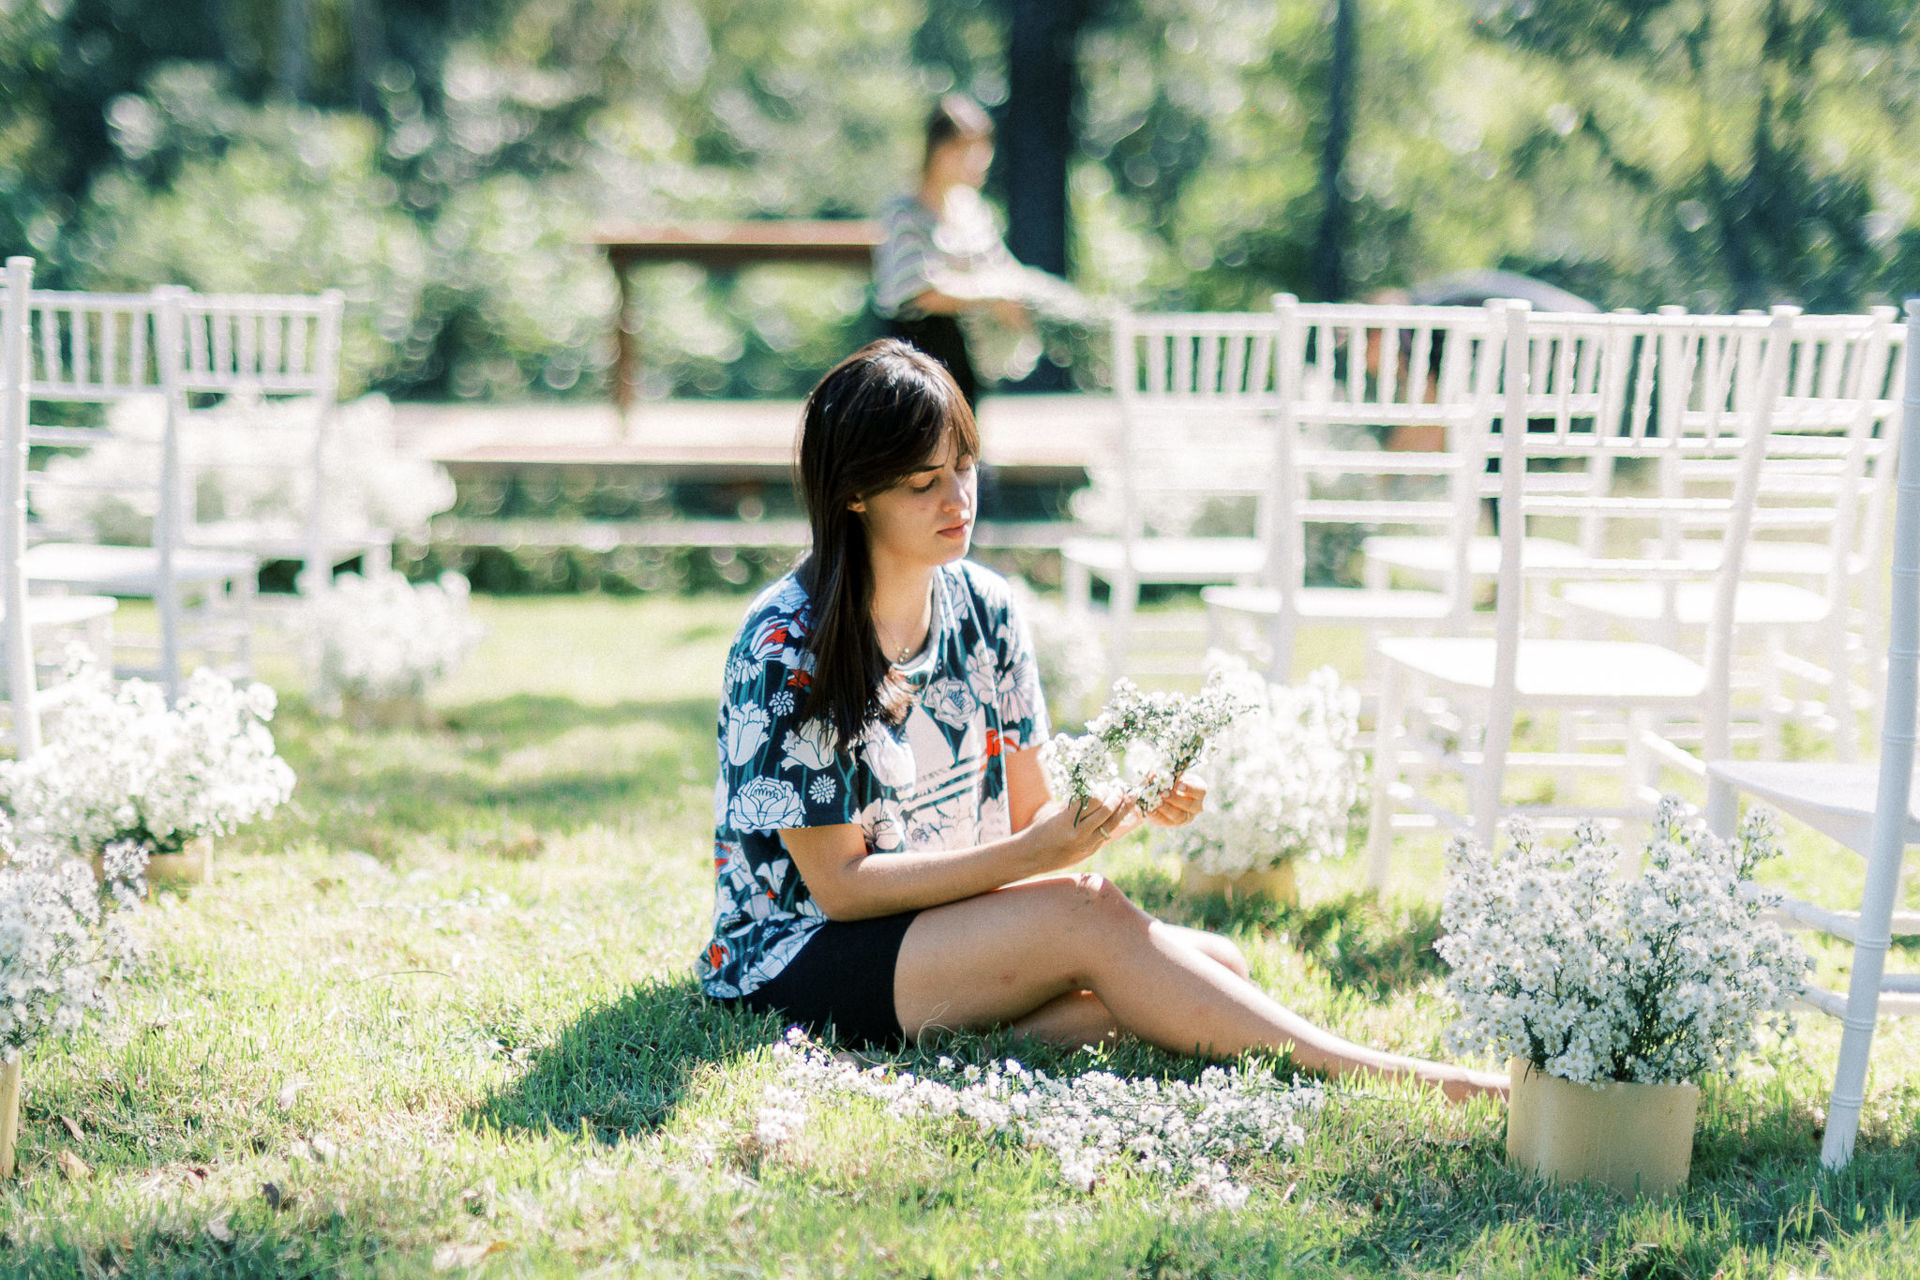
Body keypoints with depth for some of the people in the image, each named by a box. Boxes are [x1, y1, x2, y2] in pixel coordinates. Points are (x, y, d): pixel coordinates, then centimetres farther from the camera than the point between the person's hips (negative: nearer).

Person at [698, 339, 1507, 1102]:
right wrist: (1035, 854, -26)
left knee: (1219, 967, -13)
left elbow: (1029, 812, 6)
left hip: (955, 930, 7)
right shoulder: (787, 647, -16)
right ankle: (1382, 1077, -24)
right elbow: (841, 883, -17)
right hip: (793, 959, -7)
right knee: (1081, 912, -30)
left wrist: (1133, 804, -16)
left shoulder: (984, 610, 4)